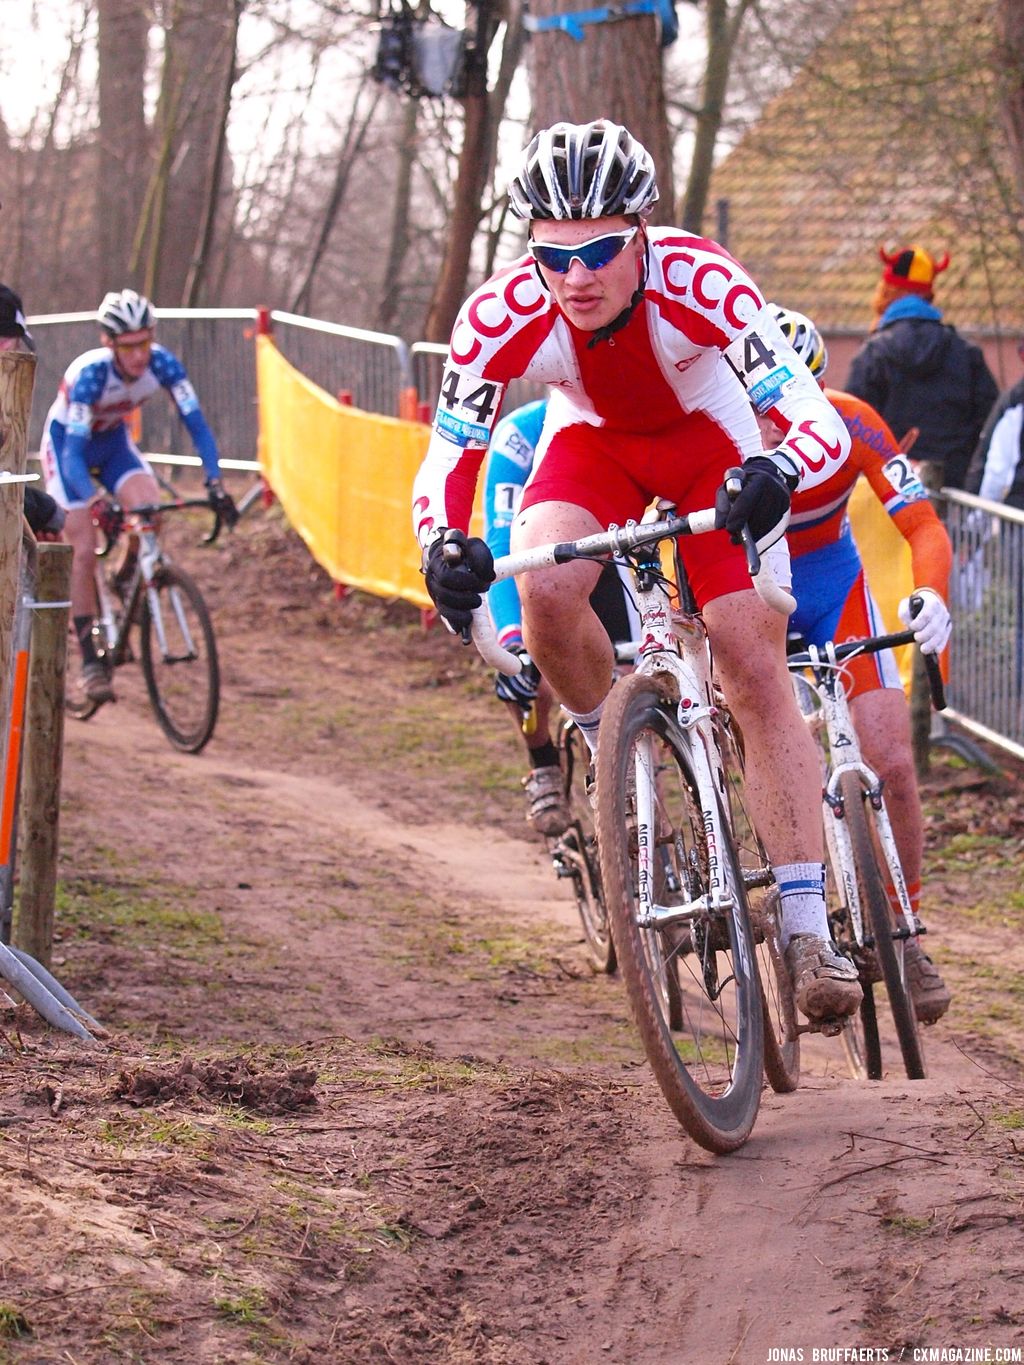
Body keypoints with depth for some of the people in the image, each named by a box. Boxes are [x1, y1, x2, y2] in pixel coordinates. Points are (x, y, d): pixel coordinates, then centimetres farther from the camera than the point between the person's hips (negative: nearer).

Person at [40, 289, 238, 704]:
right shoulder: (91, 373, -36)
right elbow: (74, 454, -38)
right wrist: (95, 503, -52)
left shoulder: (162, 364, -25)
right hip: (66, 442, -4)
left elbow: (196, 423, -24)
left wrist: (214, 482, -38)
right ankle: (89, 661, -5)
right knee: (83, 550, -12)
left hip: (113, 440, 4)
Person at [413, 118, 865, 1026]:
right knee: (545, 589, -30)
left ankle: (807, 932, -10)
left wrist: (776, 473, -62)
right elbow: (446, 458, -26)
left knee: (757, 671, -12)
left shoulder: (702, 285, -38)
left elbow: (821, 422, -41)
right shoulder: (504, 314, -33)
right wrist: (444, 547, -46)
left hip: (709, 438, -1)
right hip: (592, 440, 2)